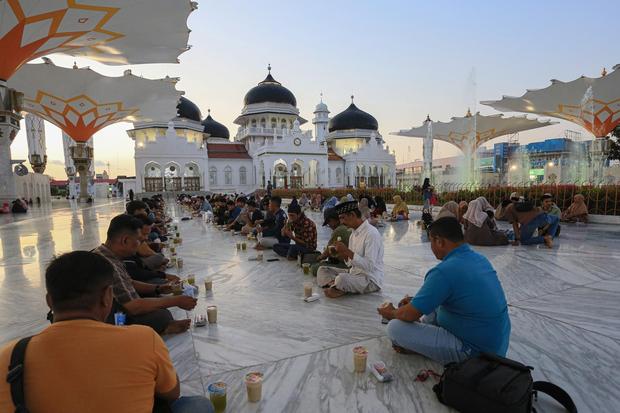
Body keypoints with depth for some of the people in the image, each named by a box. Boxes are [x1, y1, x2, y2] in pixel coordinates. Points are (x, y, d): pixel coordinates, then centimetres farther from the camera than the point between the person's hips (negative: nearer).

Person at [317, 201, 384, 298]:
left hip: (371, 280, -9)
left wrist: (347, 251, -26)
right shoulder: (353, 233, 9)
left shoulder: (371, 233, -19)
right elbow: (351, 263, 12)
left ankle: (331, 283, -6)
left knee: (341, 278, -36)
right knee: (322, 270, 3)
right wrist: (342, 254, -8)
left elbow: (369, 266, -25)